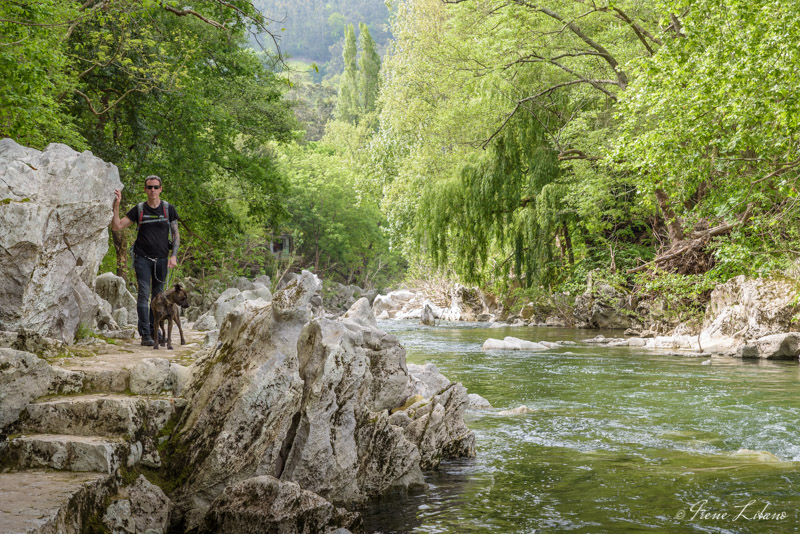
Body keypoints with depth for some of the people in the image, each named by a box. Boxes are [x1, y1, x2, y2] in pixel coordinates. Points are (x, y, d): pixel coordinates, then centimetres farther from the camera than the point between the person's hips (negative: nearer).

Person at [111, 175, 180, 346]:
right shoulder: (139, 209, 3)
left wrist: (174, 255, -3)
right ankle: (145, 334, -8)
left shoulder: (168, 209, 4)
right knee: (144, 295, -8)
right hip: (142, 258, -1)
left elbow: (175, 234, 8)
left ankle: (154, 331, 17)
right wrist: (116, 205, -10)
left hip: (161, 259, 1)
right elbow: (117, 226, 2)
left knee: (158, 296, 7)